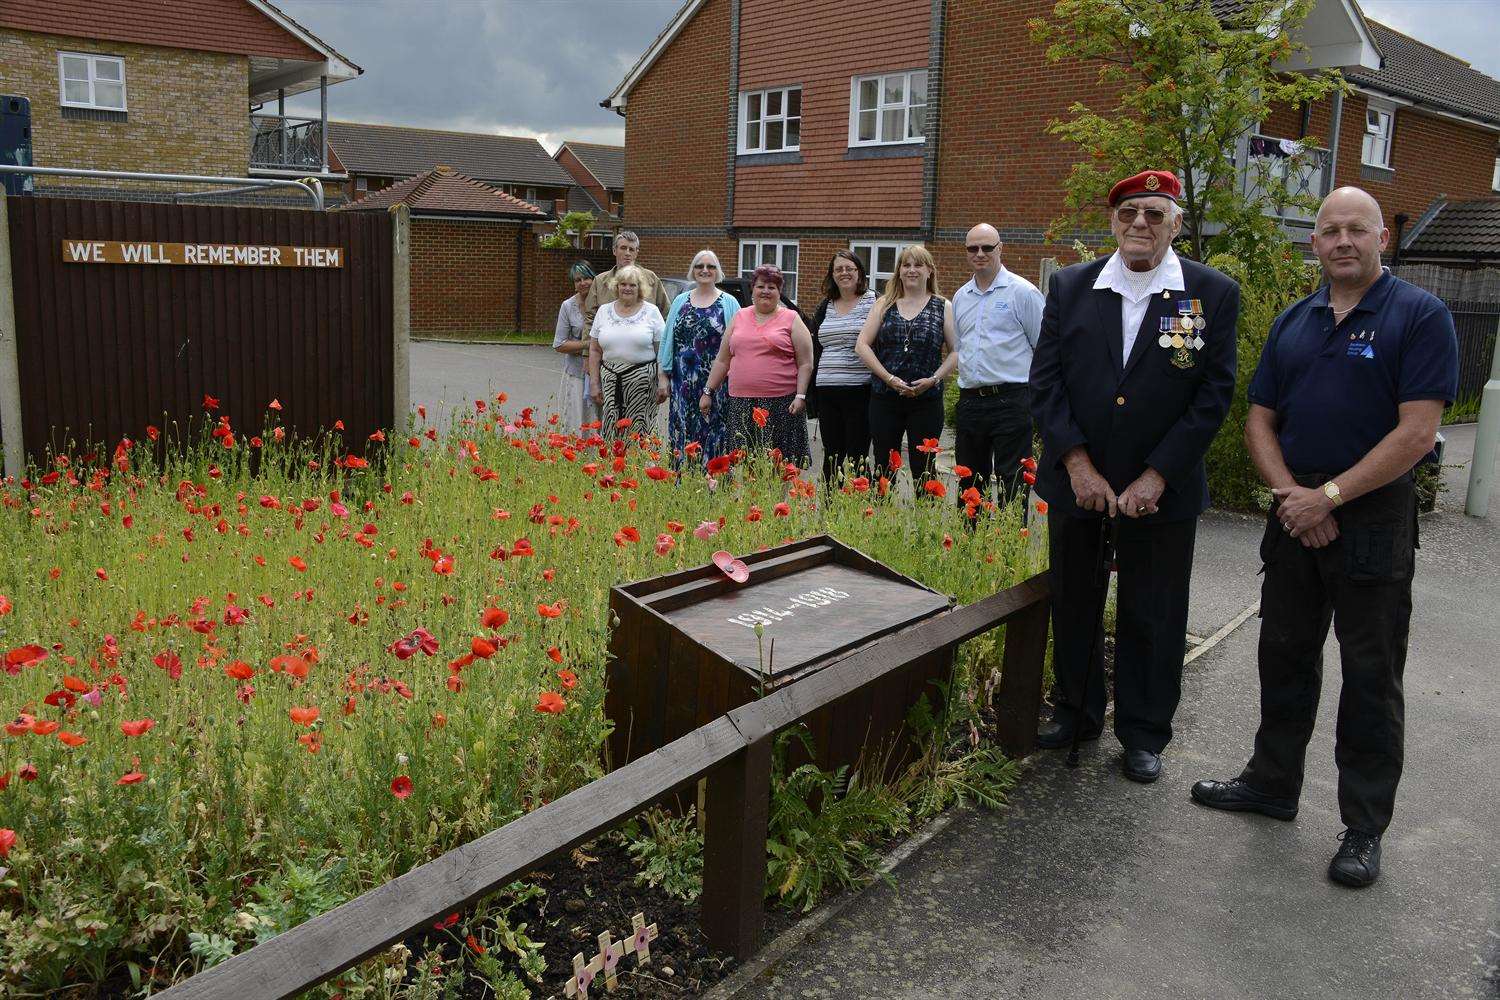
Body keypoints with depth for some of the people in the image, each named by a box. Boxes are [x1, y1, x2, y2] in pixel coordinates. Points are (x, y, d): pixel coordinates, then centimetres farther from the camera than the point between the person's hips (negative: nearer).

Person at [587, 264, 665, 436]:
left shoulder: (651, 311, 4)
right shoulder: (604, 311, 11)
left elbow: (662, 350, 2)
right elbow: (595, 350, 11)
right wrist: (594, 383, 6)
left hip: (642, 382, -2)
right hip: (610, 381, 2)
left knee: (640, 431, -5)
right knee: (611, 431, -2)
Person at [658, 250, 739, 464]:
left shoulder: (729, 303, 5)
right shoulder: (680, 301, 13)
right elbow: (666, 340, 13)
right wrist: (662, 377, 7)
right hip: (683, 383, 3)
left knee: (714, 433, -4)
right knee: (682, 433, 2)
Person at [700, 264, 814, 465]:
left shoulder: (791, 319, 6)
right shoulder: (740, 317, 15)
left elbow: (805, 364, 2)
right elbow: (722, 360, 19)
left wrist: (800, 396, -8)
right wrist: (708, 392, 15)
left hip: (781, 403, -3)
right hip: (741, 402, 3)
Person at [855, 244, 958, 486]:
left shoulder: (943, 307, 5)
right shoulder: (885, 304, 8)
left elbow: (955, 351, 1)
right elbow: (862, 345, 0)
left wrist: (933, 379, -13)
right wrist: (890, 378, -10)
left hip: (926, 400, -1)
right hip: (884, 399, 2)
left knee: (923, 471, 3)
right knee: (884, 469, 7)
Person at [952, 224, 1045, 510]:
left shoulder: (1023, 291, -4)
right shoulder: (960, 296, 14)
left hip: (1010, 401, -6)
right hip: (968, 401, 6)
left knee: (1011, 486, -4)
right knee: (969, 485, 12)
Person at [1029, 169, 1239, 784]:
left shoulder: (1213, 294, -4)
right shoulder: (1069, 287, 0)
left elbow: (1213, 395, -7)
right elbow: (1045, 380, -3)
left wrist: (1156, 477, -13)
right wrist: (1077, 463, -12)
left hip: (1162, 490, -2)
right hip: (1076, 481, 2)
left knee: (1152, 618, 9)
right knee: (1073, 606, 15)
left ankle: (1144, 733, 26)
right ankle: (1075, 712, 35)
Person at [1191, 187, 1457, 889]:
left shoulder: (1420, 316, -7)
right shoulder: (1292, 324, 10)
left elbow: (1416, 434, -15)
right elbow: (1260, 421, 8)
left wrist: (1329, 496, -17)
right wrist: (1292, 494, -7)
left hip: (1373, 520, -5)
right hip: (1296, 513, 5)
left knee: (1370, 677, 4)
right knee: (1284, 657, 15)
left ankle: (1364, 827, 16)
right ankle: (1272, 782, 31)